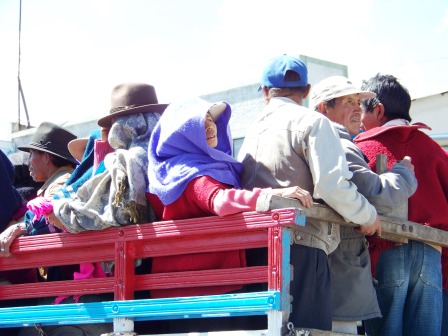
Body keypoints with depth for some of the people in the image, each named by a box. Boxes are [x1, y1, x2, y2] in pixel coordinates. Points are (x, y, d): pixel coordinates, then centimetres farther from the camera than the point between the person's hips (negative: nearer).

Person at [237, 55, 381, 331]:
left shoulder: (253, 131, 18)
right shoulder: (312, 123, -1)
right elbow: (333, 186, -11)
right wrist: (368, 216, 4)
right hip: (300, 247, -7)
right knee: (308, 328, -10)